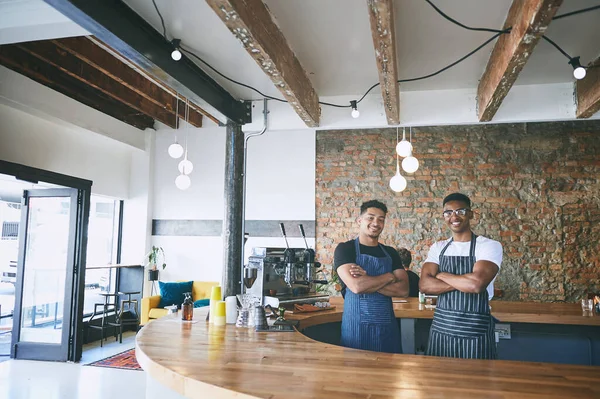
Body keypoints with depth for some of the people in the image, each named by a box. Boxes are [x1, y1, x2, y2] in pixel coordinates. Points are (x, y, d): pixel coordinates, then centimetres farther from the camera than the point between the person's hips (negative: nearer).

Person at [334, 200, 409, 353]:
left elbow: (403, 289, -3)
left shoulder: (390, 253, 10)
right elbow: (356, 286, -20)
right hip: (356, 326, -4)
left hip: (387, 325, 5)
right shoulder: (345, 248, -5)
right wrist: (389, 276, -7)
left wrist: (367, 280, -16)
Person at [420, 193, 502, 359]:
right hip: (441, 327, 4)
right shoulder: (437, 248, 7)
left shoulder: (490, 246, -6)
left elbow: (477, 283, -22)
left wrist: (442, 276, -7)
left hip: (475, 330, -4)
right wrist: (464, 283, -15)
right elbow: (424, 285, -6)